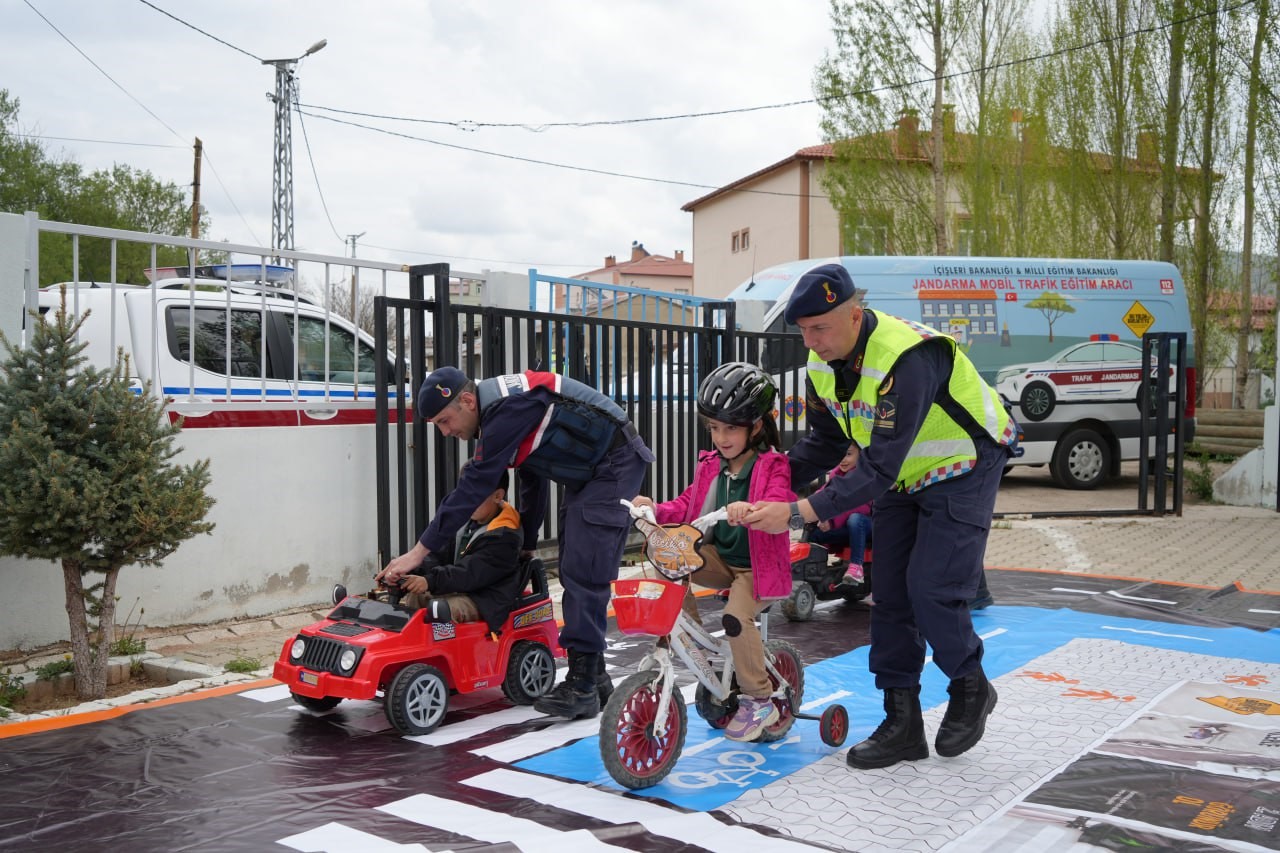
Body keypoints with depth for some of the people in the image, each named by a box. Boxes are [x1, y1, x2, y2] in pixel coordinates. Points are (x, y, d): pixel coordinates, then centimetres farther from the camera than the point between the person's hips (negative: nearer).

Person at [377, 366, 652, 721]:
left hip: (615, 465, -10)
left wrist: (420, 550, -22)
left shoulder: (508, 410, -25)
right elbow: (533, 475, 19)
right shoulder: (499, 410, 7)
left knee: (584, 574, -14)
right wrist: (526, 542, 24)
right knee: (574, 572, 10)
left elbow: (473, 488, -26)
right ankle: (593, 678, 18)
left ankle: (582, 687, -10)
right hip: (589, 472, 10)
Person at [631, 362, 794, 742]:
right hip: (719, 557, 6)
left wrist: (748, 509, -52)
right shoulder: (709, 466, 6)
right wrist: (655, 509, -12)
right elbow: (686, 506, 8)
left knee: (736, 617, -29)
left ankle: (759, 702, -5)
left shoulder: (773, 467, -12)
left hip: (757, 566, -5)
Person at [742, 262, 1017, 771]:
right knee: (889, 593, 3)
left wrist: (800, 513, -45)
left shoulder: (908, 357, -36)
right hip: (905, 477, 8)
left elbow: (880, 467, -40)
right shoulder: (823, 362, -9)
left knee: (931, 589, -15)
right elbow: (825, 441, 2)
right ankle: (903, 724, 12)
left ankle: (971, 690, 13)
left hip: (963, 471, -8)